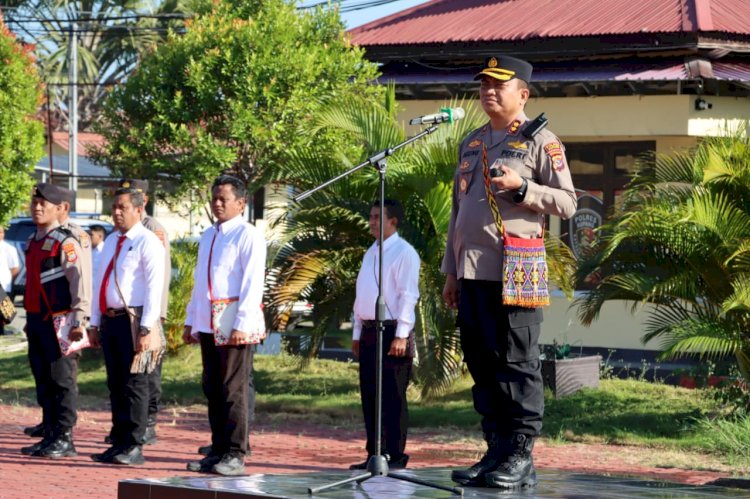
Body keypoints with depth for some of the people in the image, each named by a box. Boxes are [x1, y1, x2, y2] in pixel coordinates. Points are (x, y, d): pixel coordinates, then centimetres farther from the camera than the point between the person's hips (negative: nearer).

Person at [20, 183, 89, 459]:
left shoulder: (66, 243, -11)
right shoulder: (32, 241, 15)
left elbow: (79, 283, -15)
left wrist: (78, 321, -20)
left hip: (58, 322, -8)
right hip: (37, 321, 8)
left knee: (62, 380, -3)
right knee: (43, 381, 11)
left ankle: (64, 439, -1)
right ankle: (49, 435, 17)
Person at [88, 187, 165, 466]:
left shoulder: (148, 243, -8)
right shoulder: (111, 241, 17)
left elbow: (154, 288, -14)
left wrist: (146, 329, -19)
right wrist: (95, 323, 17)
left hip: (133, 320, -8)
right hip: (109, 319, 8)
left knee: (134, 384, -5)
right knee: (115, 385, 10)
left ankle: (134, 447, -3)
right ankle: (118, 443, 15)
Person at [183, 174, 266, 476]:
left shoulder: (248, 236, -7)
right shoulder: (208, 236, 18)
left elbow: (252, 284, -13)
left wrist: (242, 325, -19)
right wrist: (191, 321, 17)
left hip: (235, 325, -8)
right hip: (208, 324, 8)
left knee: (234, 390, -6)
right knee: (212, 389, 9)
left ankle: (235, 455, -3)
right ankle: (218, 451, 14)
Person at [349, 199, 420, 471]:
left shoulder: (403, 252, -8)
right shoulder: (371, 252, 17)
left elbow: (408, 295, -13)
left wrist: (401, 335, -18)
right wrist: (357, 332, 15)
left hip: (392, 331, -8)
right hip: (369, 331, 8)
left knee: (392, 396, -5)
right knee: (369, 395, 8)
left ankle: (395, 456, -1)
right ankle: (374, 454, 13)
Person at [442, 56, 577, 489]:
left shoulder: (540, 141, 1)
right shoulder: (472, 143, 21)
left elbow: (567, 203, -5)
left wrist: (521, 187, -18)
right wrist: (451, 271, 20)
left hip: (513, 271, -7)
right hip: (472, 271, 7)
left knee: (516, 364, -6)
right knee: (481, 363, 7)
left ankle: (521, 458, -4)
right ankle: (496, 452, 12)